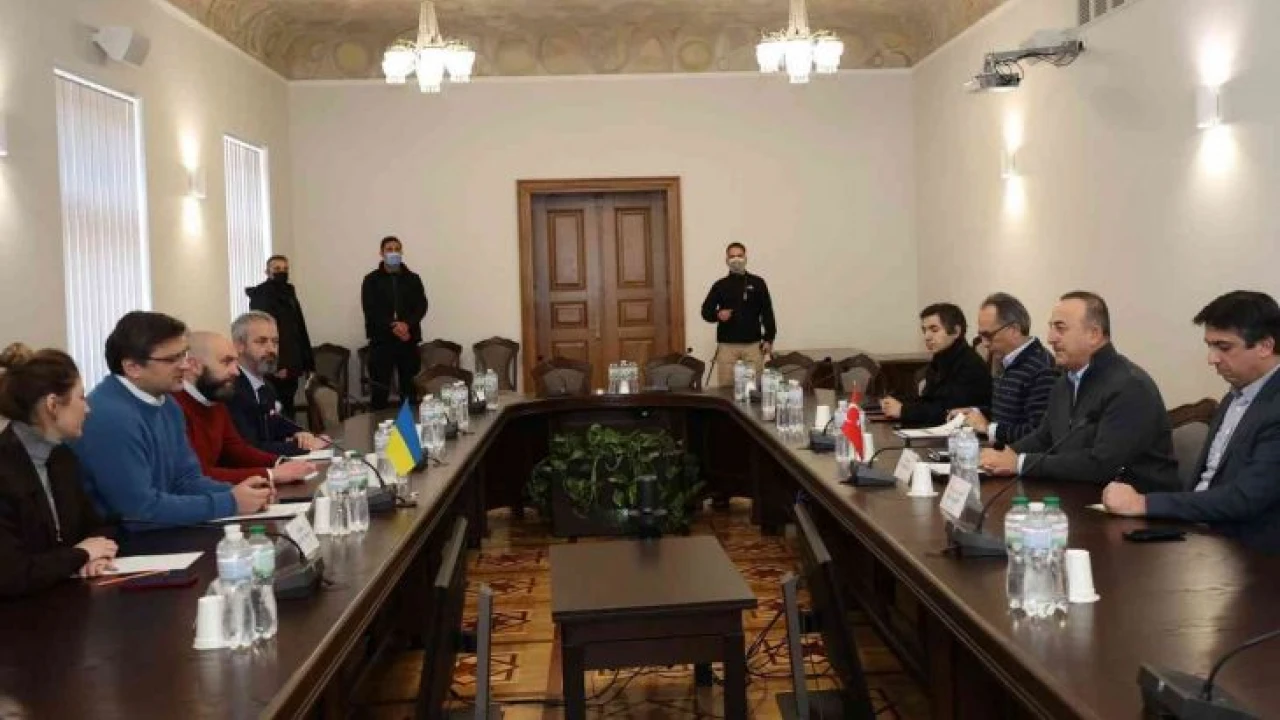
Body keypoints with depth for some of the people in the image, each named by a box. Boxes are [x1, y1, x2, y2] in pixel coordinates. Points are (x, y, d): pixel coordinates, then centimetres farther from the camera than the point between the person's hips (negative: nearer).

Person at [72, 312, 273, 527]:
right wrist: (230, 503, -18)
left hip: (159, 533, 8)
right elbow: (140, 507, -22)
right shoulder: (109, 417, -21)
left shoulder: (166, 404, 7)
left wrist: (235, 493, -9)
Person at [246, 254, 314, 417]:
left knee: (288, 410, 8)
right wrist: (274, 365, -20)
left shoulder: (289, 294, 16)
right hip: (273, 367, -7)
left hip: (292, 365, 7)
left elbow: (300, 330, 16)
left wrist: (308, 363, 10)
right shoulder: (260, 296, -5)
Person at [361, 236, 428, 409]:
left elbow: (421, 306, 1)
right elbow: (370, 310, -5)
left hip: (408, 340, 2)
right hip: (381, 340, -2)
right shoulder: (371, 280, 5)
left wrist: (407, 325, -17)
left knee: (410, 388, 4)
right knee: (379, 389, -4)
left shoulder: (413, 279, 11)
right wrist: (393, 326, -18)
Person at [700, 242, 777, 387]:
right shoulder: (720, 285, 8)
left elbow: (767, 312, 6)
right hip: (727, 345, 0)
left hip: (753, 344, 0)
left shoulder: (757, 283, 7)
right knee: (726, 386, -2)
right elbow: (706, 311, 8)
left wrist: (768, 339, 0)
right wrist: (717, 314, -14)